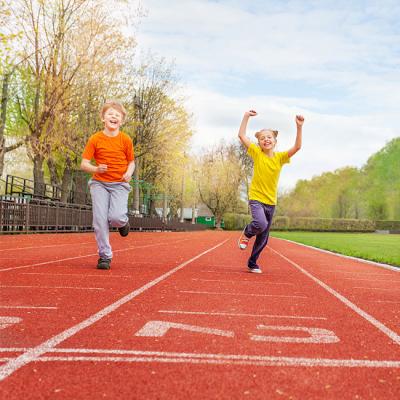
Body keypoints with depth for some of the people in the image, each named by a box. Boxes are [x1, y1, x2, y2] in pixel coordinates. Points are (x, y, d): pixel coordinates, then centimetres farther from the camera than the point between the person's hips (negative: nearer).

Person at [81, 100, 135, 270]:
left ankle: (123, 222, 20)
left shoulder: (126, 140, -1)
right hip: (99, 183, 1)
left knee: (116, 217, -20)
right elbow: (84, 164, -1)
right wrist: (96, 169, -21)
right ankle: (105, 256, 7)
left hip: (119, 184, 0)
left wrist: (129, 172, -12)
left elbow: (131, 161, 10)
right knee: (100, 219, -7)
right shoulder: (95, 139, -2)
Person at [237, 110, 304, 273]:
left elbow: (297, 147, -11)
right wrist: (246, 116, -11)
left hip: (271, 202, 3)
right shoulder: (257, 154, -4)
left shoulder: (280, 157, 0)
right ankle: (246, 234, 3)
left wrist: (299, 127, -20)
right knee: (261, 224, -30)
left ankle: (252, 263, 28)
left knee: (263, 238, 10)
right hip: (256, 198, -3)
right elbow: (241, 135, -8)